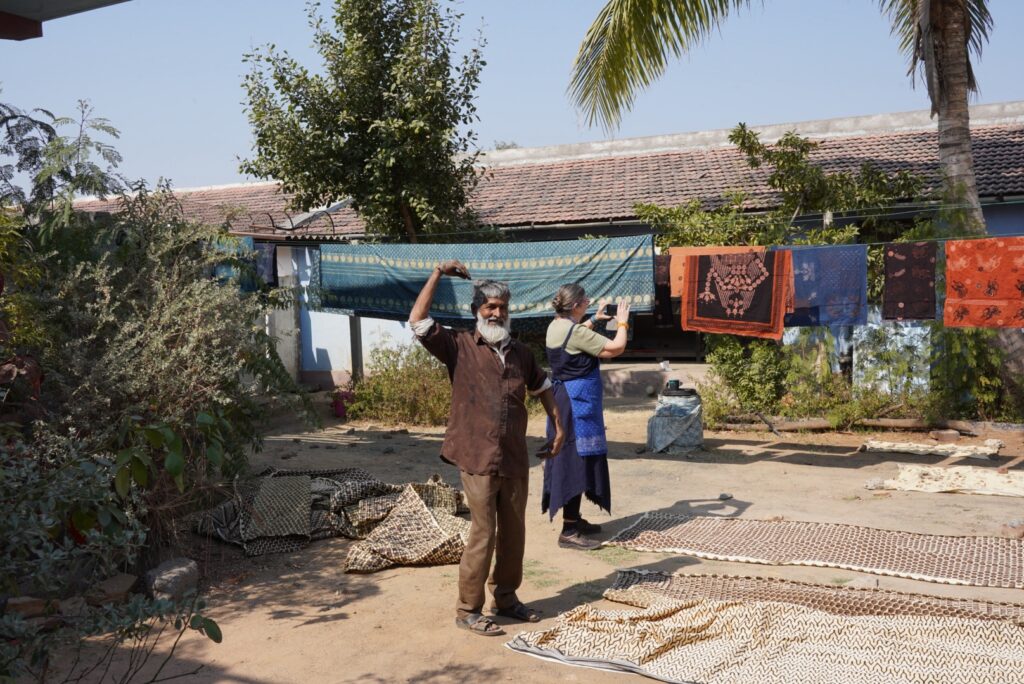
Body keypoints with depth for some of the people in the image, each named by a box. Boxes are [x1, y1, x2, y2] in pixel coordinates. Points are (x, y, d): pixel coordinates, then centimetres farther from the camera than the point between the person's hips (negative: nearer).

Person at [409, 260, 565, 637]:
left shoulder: (520, 353, 11)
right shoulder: (458, 347, -3)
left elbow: (542, 386, 25)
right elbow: (417, 320, -15)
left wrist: (558, 426, 20)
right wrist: (438, 274, -13)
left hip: (515, 459, 5)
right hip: (477, 459, -5)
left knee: (514, 533, 14)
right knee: (483, 534, -3)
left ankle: (506, 598, 31)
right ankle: (468, 610, 11)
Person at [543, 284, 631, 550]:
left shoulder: (556, 326, 8)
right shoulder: (575, 331, -21)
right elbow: (616, 348, -19)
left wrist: (595, 319, 28)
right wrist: (622, 322, -2)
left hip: (563, 397, 10)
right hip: (578, 403, -10)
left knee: (570, 460, 17)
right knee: (577, 461, -5)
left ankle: (574, 519, 28)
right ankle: (569, 532, -2)